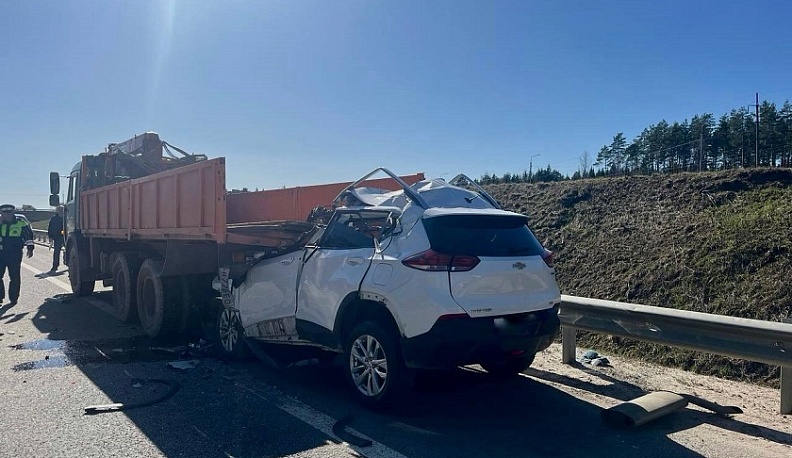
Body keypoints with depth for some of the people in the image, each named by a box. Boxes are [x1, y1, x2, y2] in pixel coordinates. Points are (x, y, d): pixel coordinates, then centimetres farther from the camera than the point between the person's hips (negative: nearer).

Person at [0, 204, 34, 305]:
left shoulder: (21, 223, 0)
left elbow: (29, 234, 6)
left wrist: (30, 248, 1)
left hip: (15, 254, -2)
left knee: (15, 277, 2)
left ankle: (13, 298, 11)